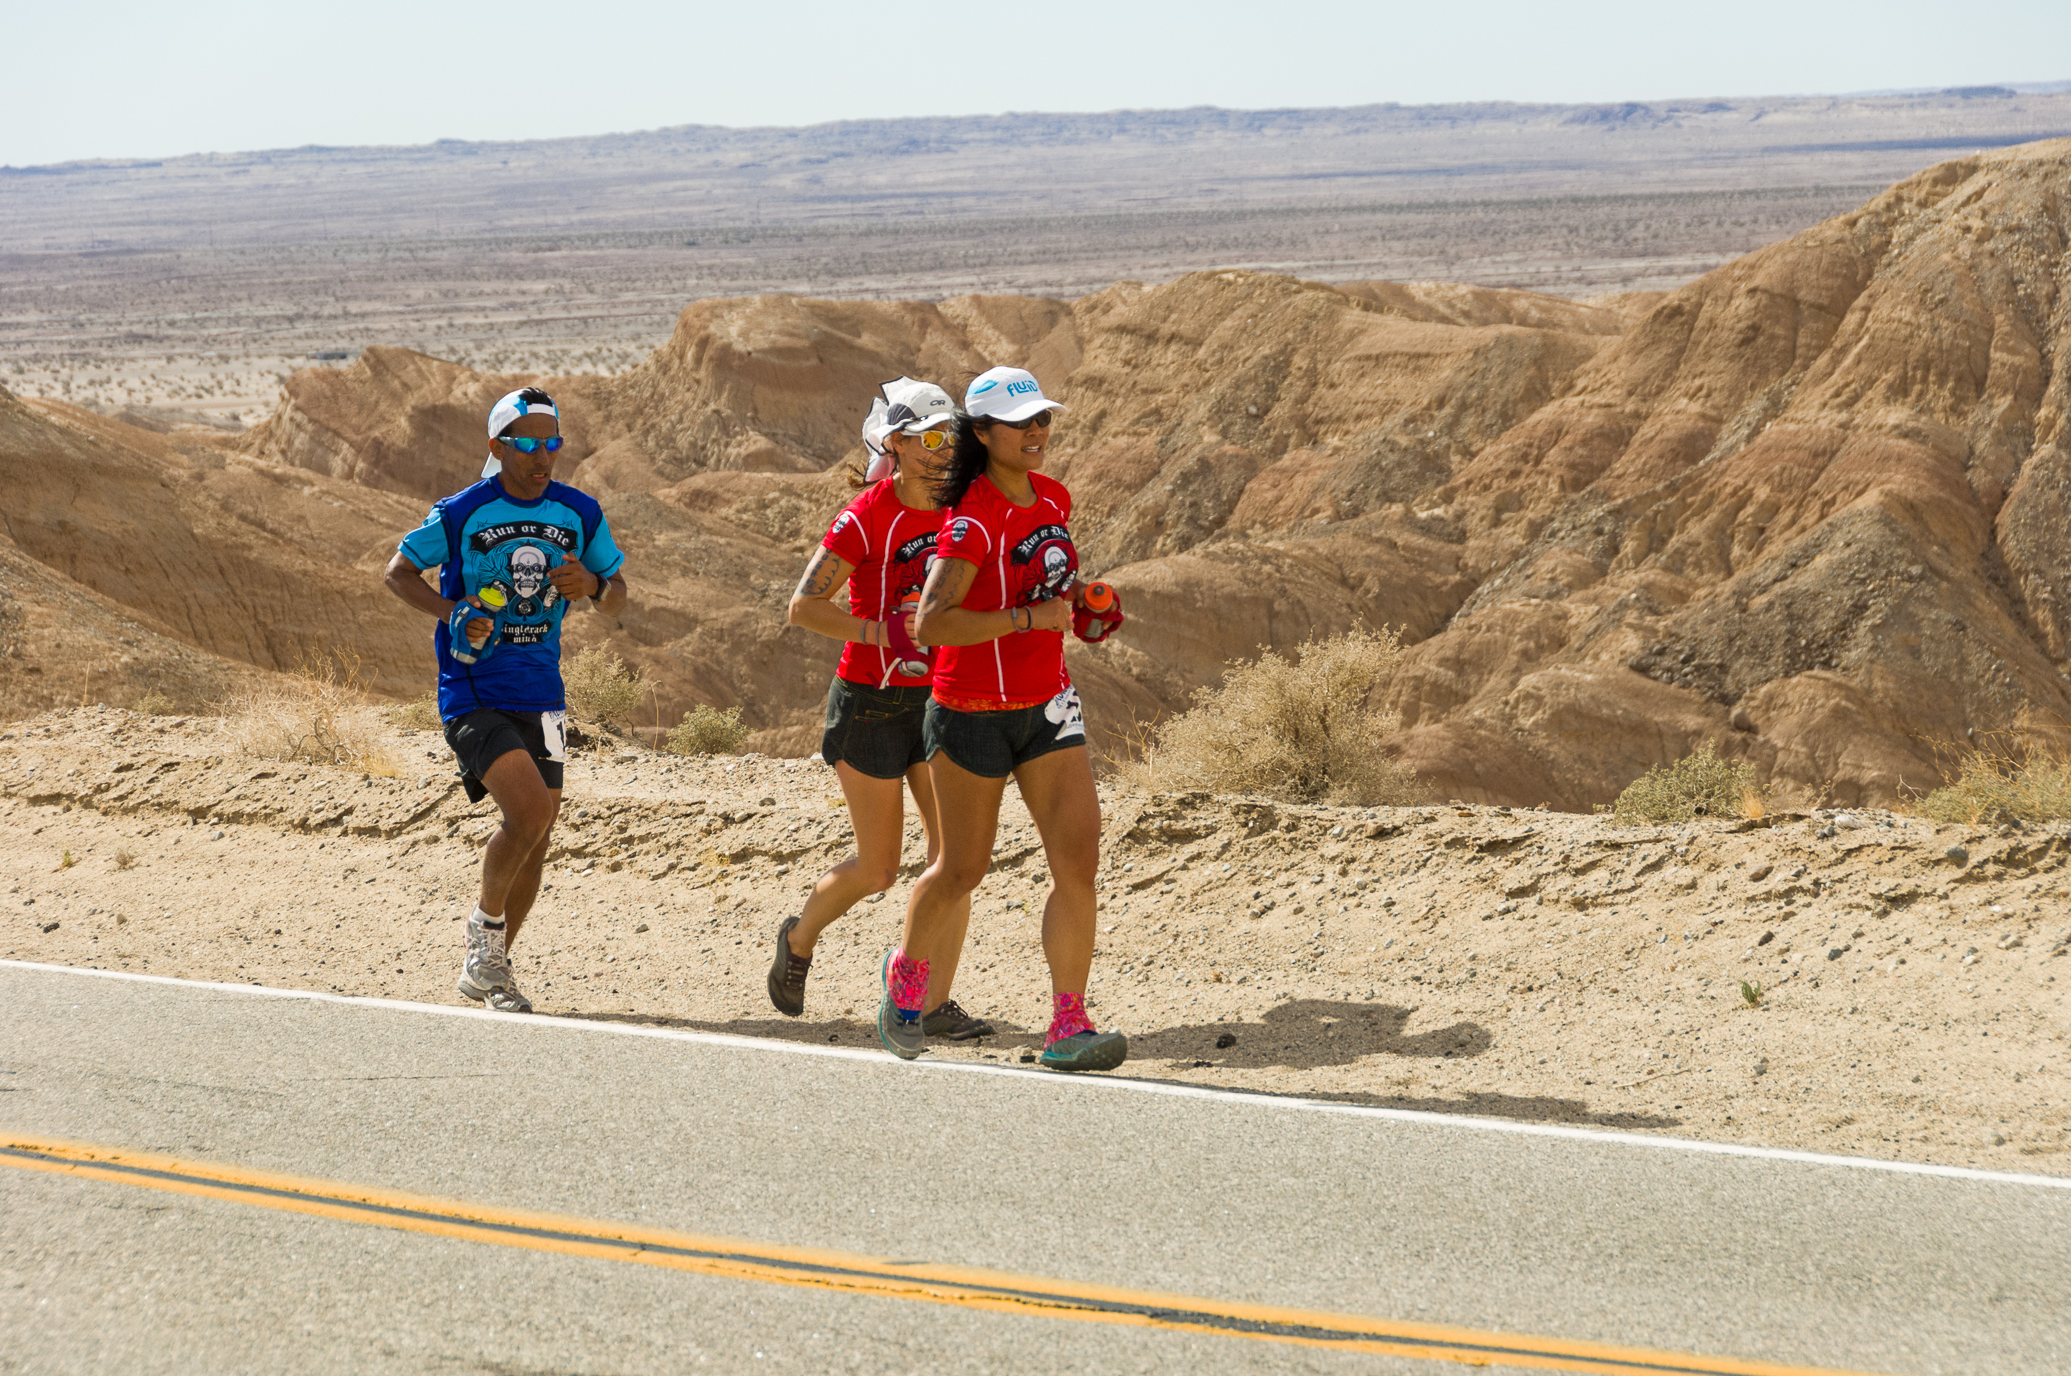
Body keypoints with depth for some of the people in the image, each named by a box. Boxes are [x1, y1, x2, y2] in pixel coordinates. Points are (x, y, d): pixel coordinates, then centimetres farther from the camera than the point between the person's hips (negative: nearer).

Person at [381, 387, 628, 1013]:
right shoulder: (461, 513, -8)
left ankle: (489, 970, 24)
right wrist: (451, 611, -15)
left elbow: (616, 600, 12)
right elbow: (398, 572, 3)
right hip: (472, 695, -5)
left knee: (535, 839, 7)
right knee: (530, 809, -22)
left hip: (539, 695, 5)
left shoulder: (579, 514, 4)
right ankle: (487, 921, 4)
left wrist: (591, 584, -12)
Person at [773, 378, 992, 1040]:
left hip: (935, 699, 5)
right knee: (878, 870, 4)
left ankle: (935, 1003, -1)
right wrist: (884, 634, -28)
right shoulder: (866, 517, -16)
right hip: (870, 704, -5)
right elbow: (803, 606, -18)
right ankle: (799, 939, 33)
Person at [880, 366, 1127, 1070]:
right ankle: (906, 971, 40)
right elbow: (932, 623, -30)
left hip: (1047, 707, 6)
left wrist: (1081, 605, 4)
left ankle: (1068, 1027, -5)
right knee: (962, 869, 10)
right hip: (972, 713, -6)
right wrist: (1031, 618, -28)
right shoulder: (972, 520, -20)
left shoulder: (1053, 498, 4)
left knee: (1078, 857, -8)